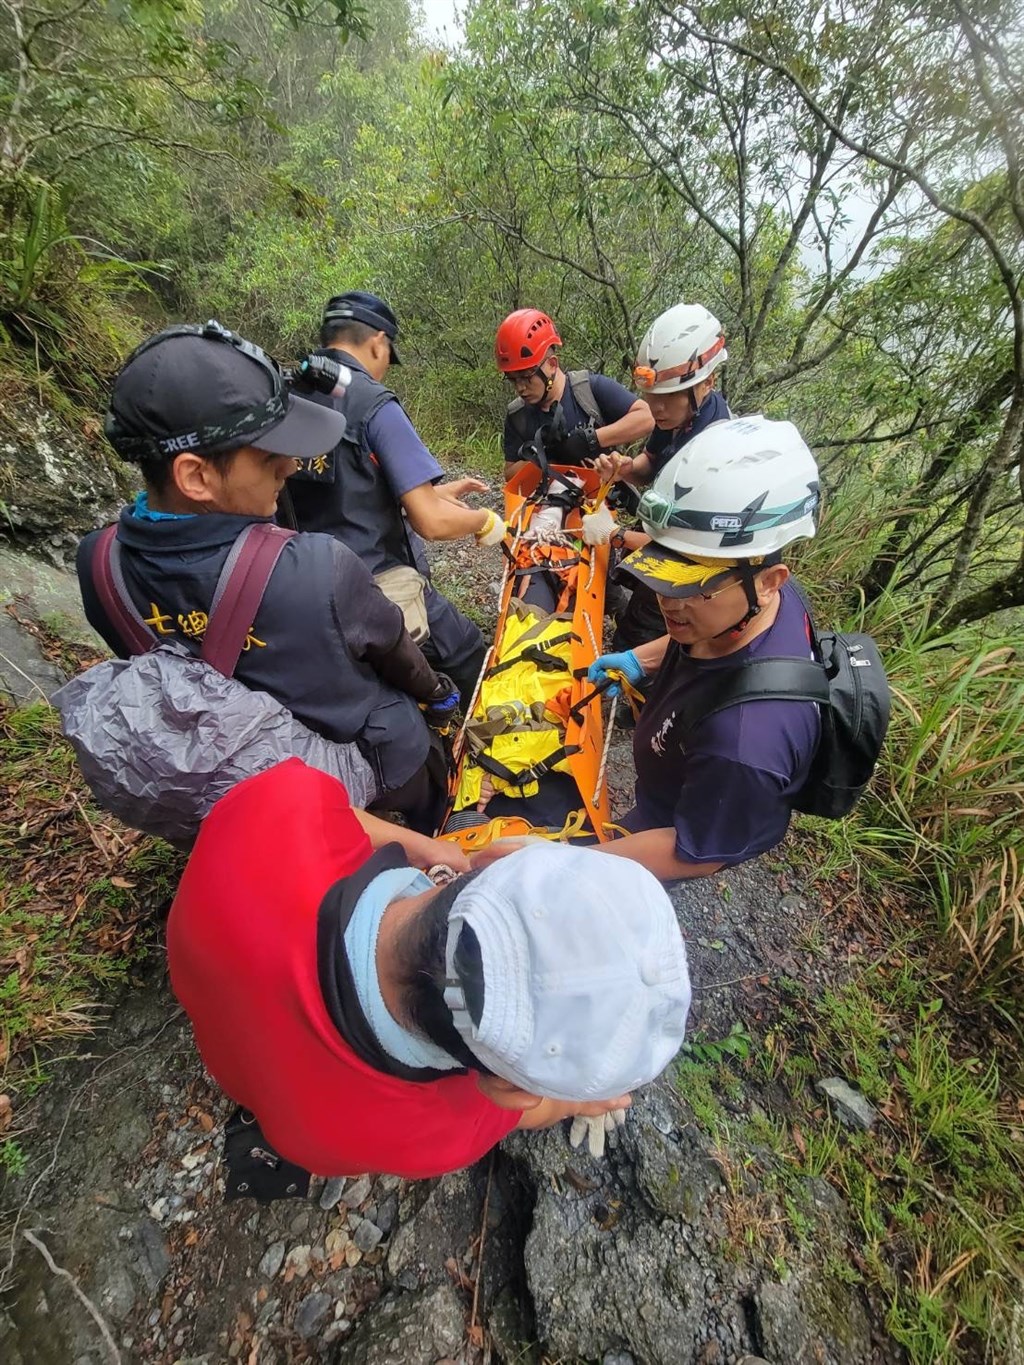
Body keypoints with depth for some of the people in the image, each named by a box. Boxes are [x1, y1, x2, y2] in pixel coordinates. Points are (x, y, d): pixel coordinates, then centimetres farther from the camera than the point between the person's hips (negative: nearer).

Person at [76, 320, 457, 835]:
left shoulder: (96, 564, -21)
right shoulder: (321, 570, -39)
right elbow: (395, 655, -18)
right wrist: (436, 691, 4)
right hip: (379, 762, -4)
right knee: (440, 822, 31)